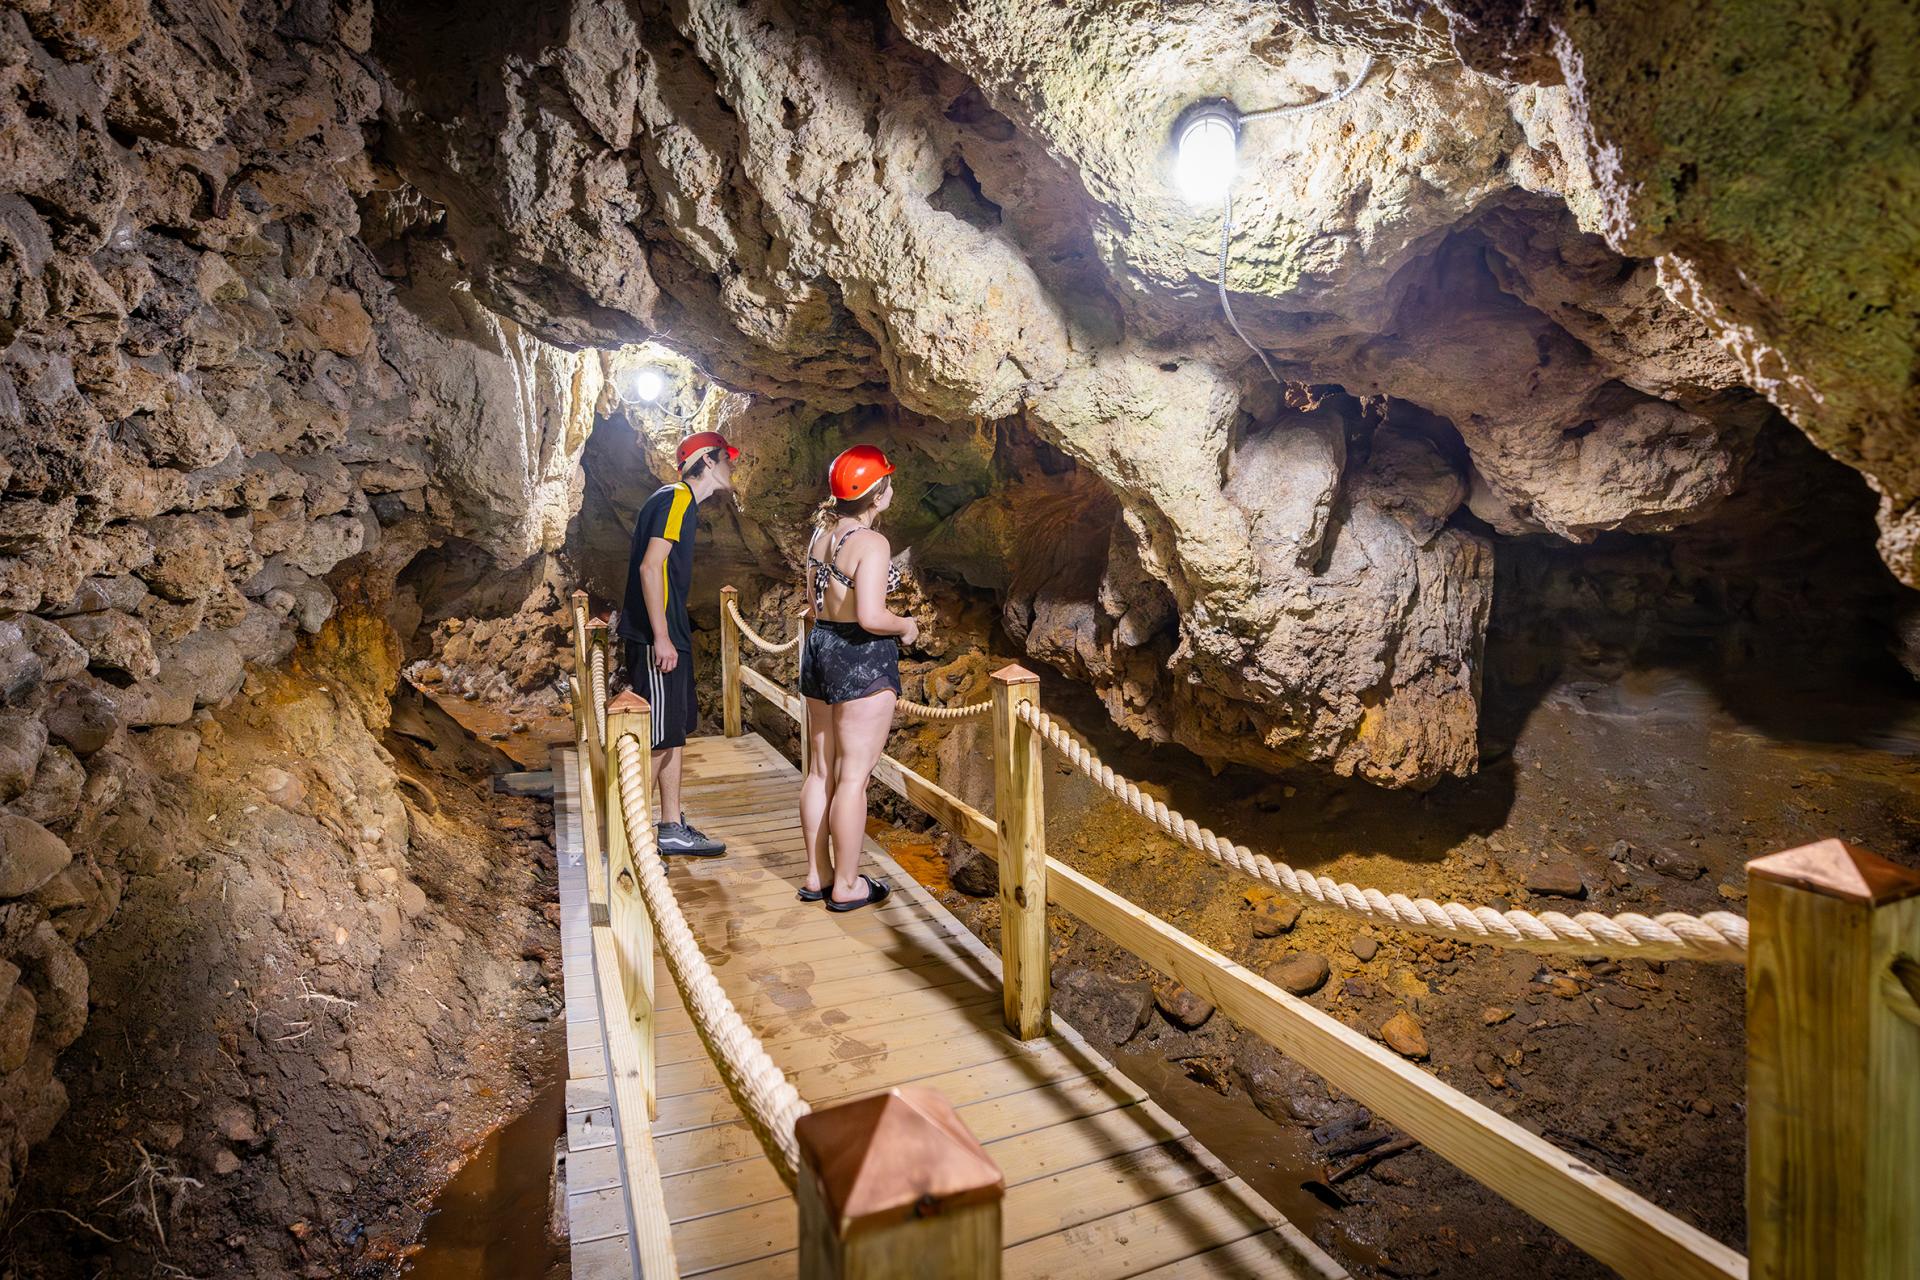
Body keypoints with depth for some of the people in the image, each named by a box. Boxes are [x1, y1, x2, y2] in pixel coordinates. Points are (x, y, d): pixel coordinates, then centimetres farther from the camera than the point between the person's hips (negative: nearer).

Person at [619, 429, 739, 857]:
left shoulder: (681, 501, 17)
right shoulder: (676, 499, -13)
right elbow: (650, 567, -21)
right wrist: (661, 638, -23)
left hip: (671, 636, 10)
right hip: (657, 640, -10)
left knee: (675, 731, 14)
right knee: (656, 738, -5)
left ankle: (673, 829, 23)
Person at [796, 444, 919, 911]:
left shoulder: (819, 532, 8)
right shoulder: (871, 543, -17)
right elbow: (871, 616, -24)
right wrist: (906, 625, -6)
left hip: (819, 647, 8)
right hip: (863, 659, -8)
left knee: (820, 771, 14)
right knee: (854, 776, 0)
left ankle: (818, 875, 25)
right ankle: (847, 885, 9)